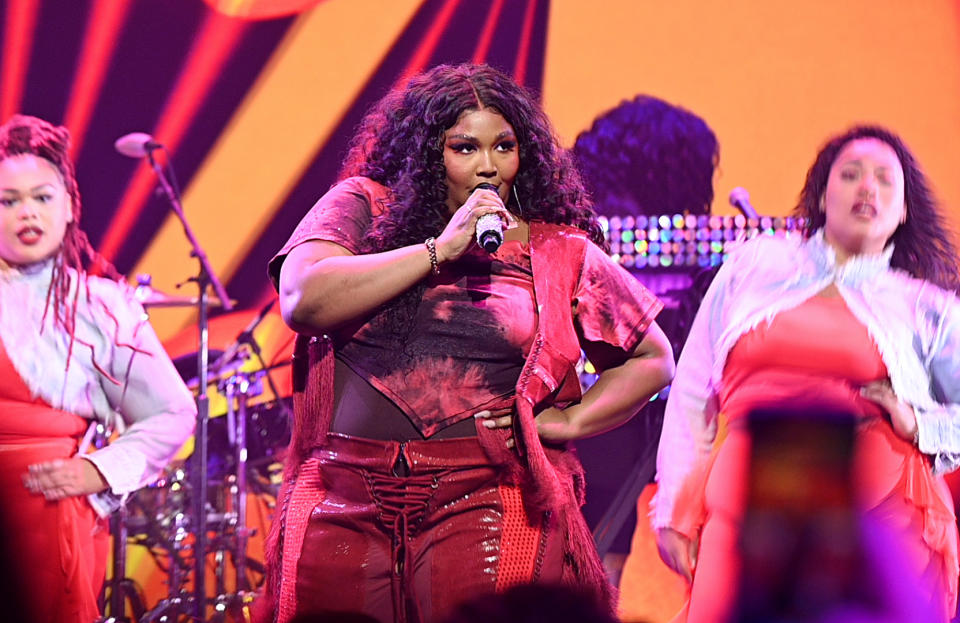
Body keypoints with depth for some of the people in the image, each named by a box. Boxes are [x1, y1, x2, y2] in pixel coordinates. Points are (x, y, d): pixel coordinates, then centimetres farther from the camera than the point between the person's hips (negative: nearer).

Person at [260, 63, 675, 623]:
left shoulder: (561, 254, 11)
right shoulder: (361, 208, 9)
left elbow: (652, 360, 20)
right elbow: (303, 300, -10)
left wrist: (570, 420, 4)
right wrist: (440, 250, -8)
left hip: (486, 503, 0)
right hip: (346, 500, 1)